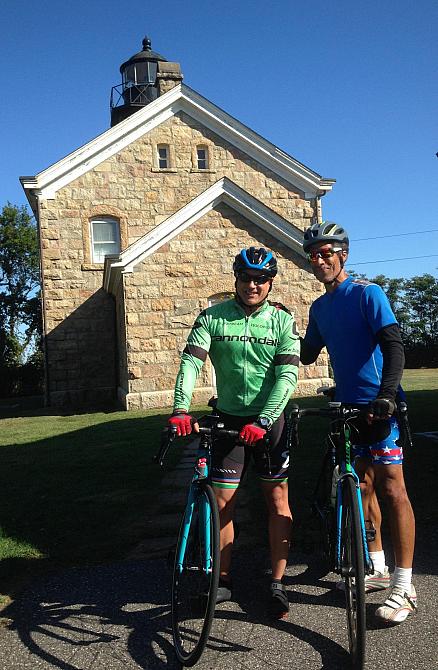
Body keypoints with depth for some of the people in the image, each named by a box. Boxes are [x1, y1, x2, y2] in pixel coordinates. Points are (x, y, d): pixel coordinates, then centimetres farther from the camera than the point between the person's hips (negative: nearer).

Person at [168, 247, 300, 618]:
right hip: (229, 419, 1)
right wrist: (181, 408, -29)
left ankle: (278, 583, 18)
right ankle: (223, 581, 19)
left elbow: (287, 375, -13)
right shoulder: (213, 317, -3)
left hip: (270, 419, 0)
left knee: (278, 499, 4)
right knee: (222, 503, 3)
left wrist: (263, 421, -24)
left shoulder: (283, 320, -5)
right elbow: (190, 362, -13)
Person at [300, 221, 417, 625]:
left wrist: (386, 397, -30)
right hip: (348, 405, 7)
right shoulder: (319, 307, 13)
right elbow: (307, 354, 20)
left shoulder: (367, 293, -9)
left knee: (391, 488, -8)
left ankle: (404, 587, 0)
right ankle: (377, 568, 27)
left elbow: (393, 346, -18)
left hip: (379, 404, -7)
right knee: (362, 486, 13)